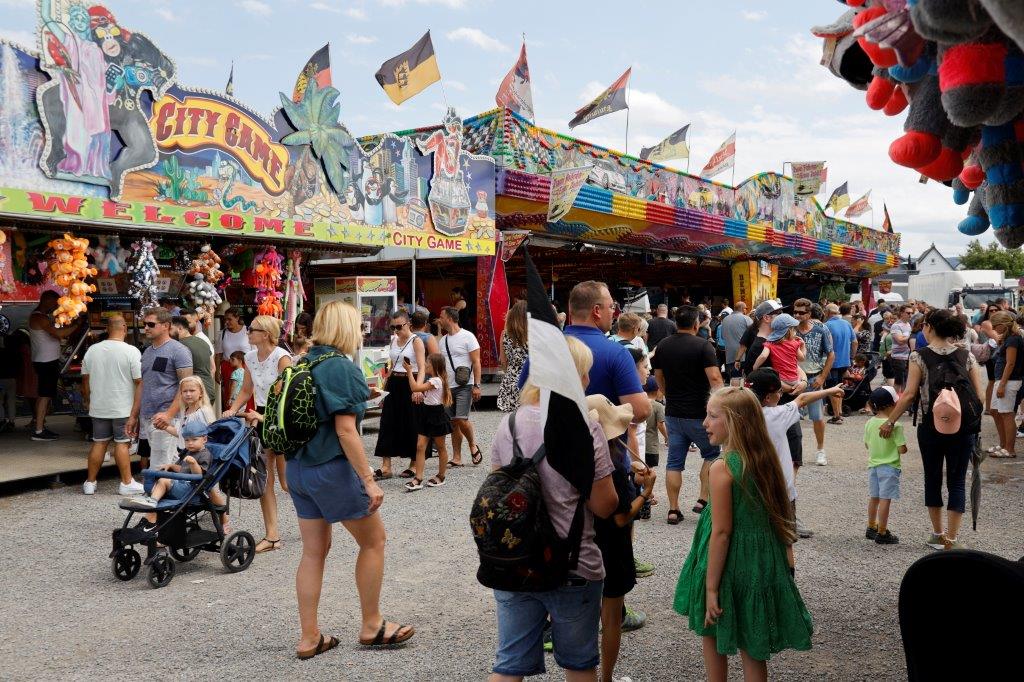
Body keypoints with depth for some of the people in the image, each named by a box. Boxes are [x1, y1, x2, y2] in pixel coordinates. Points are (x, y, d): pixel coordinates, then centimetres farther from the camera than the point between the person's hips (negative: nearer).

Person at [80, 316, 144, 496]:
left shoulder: (92, 350, 2)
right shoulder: (131, 351, -12)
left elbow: (85, 379, 10)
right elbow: (139, 381, -13)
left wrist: (88, 401, 22)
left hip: (99, 407, 4)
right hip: (123, 407, -4)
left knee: (99, 443, 12)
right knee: (121, 443, 1)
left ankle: (90, 482, 18)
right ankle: (126, 483, 7)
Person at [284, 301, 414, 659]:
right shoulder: (343, 367, -16)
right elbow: (345, 430, -21)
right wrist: (369, 480, -18)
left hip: (298, 468, 8)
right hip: (332, 469, -8)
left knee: (314, 551, 13)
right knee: (374, 539, 9)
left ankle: (309, 638, 17)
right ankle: (372, 626, 18)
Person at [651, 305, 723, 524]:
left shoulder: (663, 346, 4)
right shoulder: (703, 346, -12)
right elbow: (715, 379, -21)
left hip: (673, 413, 4)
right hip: (699, 414, -4)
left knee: (674, 462, 9)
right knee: (711, 454, 16)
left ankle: (673, 510, 10)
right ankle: (703, 500, 10)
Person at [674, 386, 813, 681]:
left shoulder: (722, 468, -20)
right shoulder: (767, 460, 0)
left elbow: (722, 532, -20)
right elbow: (781, 515, 8)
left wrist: (711, 588, -15)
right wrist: (785, 553, 20)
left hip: (730, 564, -6)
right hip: (765, 563, 6)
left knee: (713, 636, 16)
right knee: (752, 646, 16)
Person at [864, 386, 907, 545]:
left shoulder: (870, 423, 0)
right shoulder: (895, 425, -18)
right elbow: (902, 449, -16)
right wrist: (904, 448, 4)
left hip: (873, 465, 6)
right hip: (889, 467, -6)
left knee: (874, 498, 17)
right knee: (885, 500, -2)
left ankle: (871, 528, 30)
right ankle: (882, 533, 3)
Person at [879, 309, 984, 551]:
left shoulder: (920, 357, -7)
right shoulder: (967, 356, 1)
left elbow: (909, 395, -9)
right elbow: (978, 395, 1)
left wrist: (890, 422, 0)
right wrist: (973, 421, 16)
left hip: (931, 427, -1)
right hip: (963, 428, 1)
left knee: (932, 479, 15)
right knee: (957, 481, 6)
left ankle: (937, 534, 25)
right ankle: (951, 539, 4)